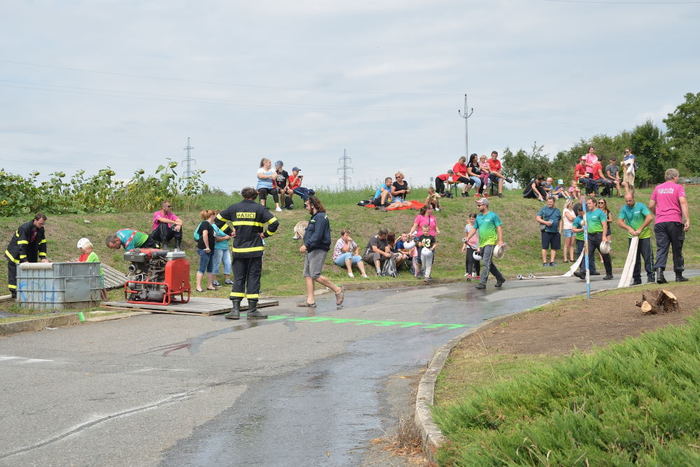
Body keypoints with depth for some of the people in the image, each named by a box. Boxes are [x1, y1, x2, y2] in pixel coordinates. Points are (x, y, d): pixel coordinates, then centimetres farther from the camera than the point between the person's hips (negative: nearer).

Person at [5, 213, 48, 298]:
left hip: (30, 252, 7)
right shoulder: (25, 228, -29)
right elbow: (22, 245, -32)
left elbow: (42, 243, -1)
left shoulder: (41, 229, -7)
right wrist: (24, 260, -36)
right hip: (15, 254, -7)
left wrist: (43, 258, -12)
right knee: (14, 272, -8)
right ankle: (14, 292, -6)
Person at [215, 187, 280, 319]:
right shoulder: (259, 208, -2)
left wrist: (229, 232, 9)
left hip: (238, 250, 2)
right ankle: (252, 309, 4)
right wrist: (265, 234, 1)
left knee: (238, 279, 6)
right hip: (255, 250, -2)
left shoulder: (234, 208, 4)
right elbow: (274, 223, -10)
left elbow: (218, 220, 8)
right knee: (253, 279, 3)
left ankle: (235, 309, -2)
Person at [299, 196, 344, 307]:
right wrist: (306, 246, 12)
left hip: (318, 250, -11)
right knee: (307, 275, 5)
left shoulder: (320, 217, -12)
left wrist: (307, 245, -22)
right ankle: (310, 300, 5)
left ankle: (337, 290, -4)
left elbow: (318, 235, -21)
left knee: (315, 275, -15)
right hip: (311, 250, 11)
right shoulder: (314, 217, 21)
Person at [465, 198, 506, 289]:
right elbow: (474, 229, 16)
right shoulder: (478, 217, 15)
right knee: (489, 264, 14)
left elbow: (499, 228, -4)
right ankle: (500, 278, 29)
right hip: (482, 243, 7)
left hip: (490, 242, -7)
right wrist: (467, 238, 2)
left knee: (486, 263, -15)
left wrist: (500, 241, -13)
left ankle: (482, 282, -18)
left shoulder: (493, 215, -3)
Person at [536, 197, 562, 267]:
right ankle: (544, 262, -1)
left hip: (555, 232, 4)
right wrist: (545, 222, -14)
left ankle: (552, 261, 12)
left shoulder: (557, 210, 16)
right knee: (545, 247, -6)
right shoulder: (544, 209, 4)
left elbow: (560, 221, 23)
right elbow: (538, 218, 0)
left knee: (554, 247, 4)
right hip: (546, 231, -4)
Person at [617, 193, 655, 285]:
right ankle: (636, 279, 11)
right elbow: (619, 222, -4)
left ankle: (651, 276, 0)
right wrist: (629, 228, -21)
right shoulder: (624, 209, 2)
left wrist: (640, 229, -22)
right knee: (635, 259, 6)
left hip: (644, 236, -3)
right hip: (632, 237, 3)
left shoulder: (641, 206, -8)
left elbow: (650, 217, -18)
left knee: (647, 257, -6)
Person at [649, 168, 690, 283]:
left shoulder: (658, 188, 14)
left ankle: (659, 271, -21)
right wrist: (687, 220, -15)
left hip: (660, 222, 3)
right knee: (677, 249, 7)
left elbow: (651, 205, 15)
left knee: (661, 248, -2)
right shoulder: (678, 187, 2)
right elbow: (683, 202, -11)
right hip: (675, 221, -3)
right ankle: (679, 275, 12)